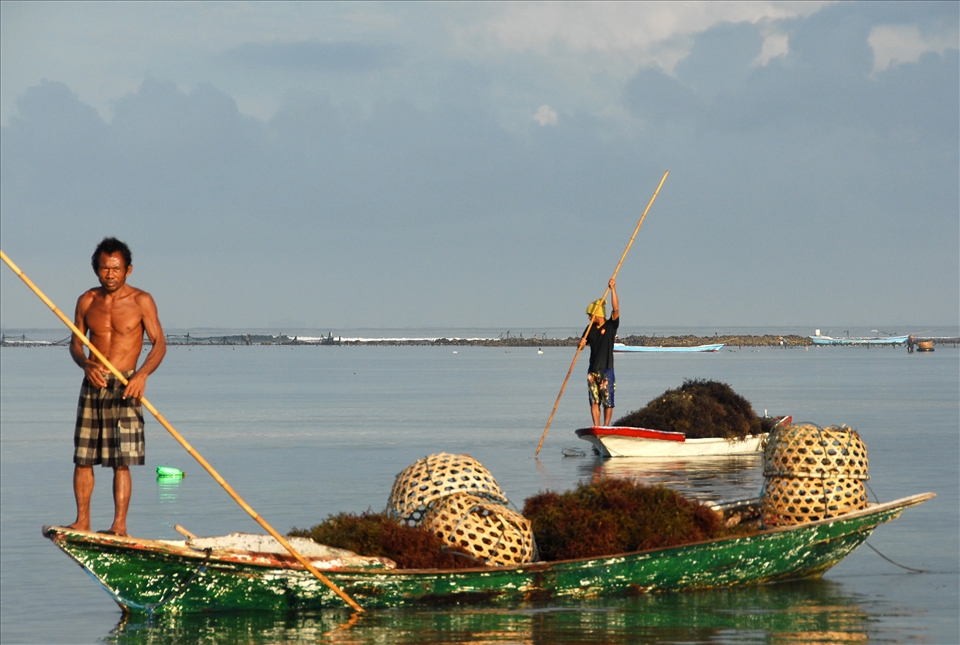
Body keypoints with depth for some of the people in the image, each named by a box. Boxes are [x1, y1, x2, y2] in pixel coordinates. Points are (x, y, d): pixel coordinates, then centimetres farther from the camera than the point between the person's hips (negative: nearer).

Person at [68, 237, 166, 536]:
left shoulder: (141, 301, -3)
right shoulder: (87, 301, 7)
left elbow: (159, 343, -4)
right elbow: (75, 343, 13)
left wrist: (142, 374, -20)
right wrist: (86, 363, -10)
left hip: (124, 385, -4)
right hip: (93, 384, 4)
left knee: (121, 460, -9)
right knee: (82, 458, 3)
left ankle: (120, 523, -8)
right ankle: (82, 520, 9)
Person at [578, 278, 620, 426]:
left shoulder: (611, 325, -3)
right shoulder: (591, 328, 11)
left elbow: (616, 308, -16)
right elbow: (583, 342, 16)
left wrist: (613, 289, -23)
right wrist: (581, 343, -10)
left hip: (606, 369, -5)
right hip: (593, 369, 5)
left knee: (607, 401, -1)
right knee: (594, 401, 3)